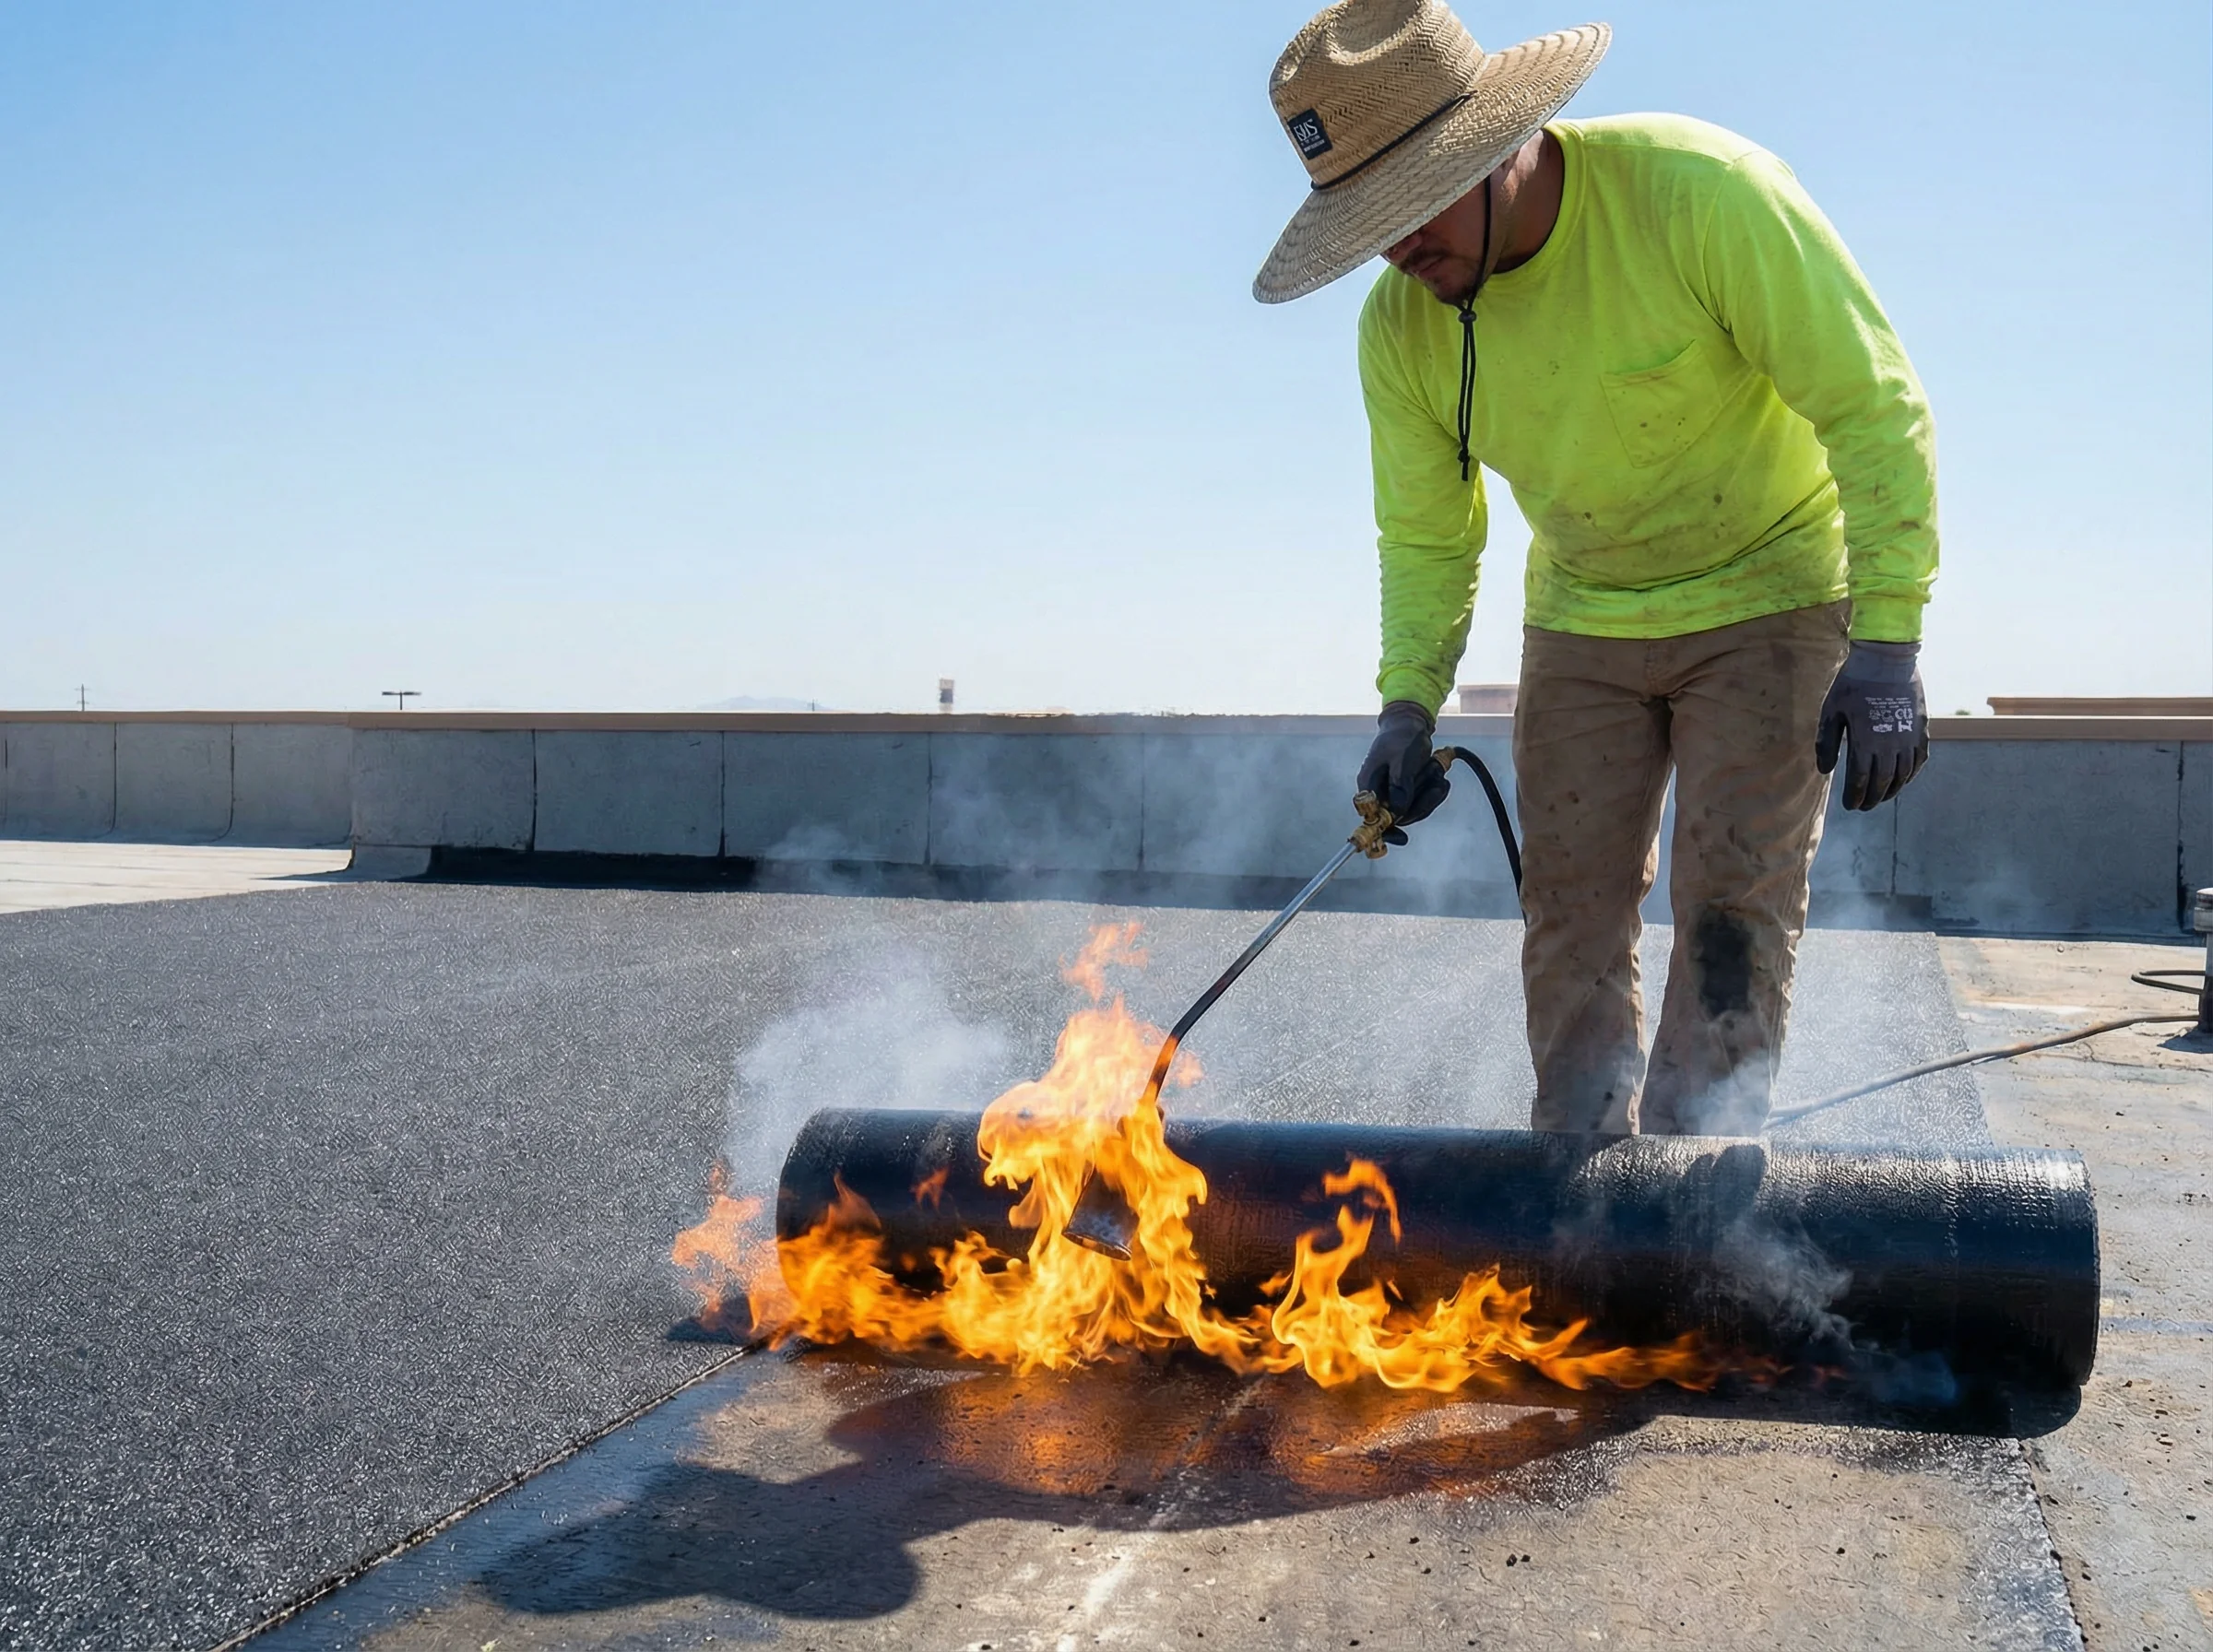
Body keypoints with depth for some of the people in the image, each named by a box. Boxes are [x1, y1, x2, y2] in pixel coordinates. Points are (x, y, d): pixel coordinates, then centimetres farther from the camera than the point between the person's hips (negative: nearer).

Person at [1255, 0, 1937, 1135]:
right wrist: (1408, 702, -13)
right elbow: (1424, 537, 2)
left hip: (1769, 593, -4)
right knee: (1571, 909, -1)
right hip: (1582, 624, 4)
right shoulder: (1401, 326, -11)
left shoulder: (1704, 193, -25)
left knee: (1731, 909, -11)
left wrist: (1885, 641, -26)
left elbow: (1875, 407, -21)